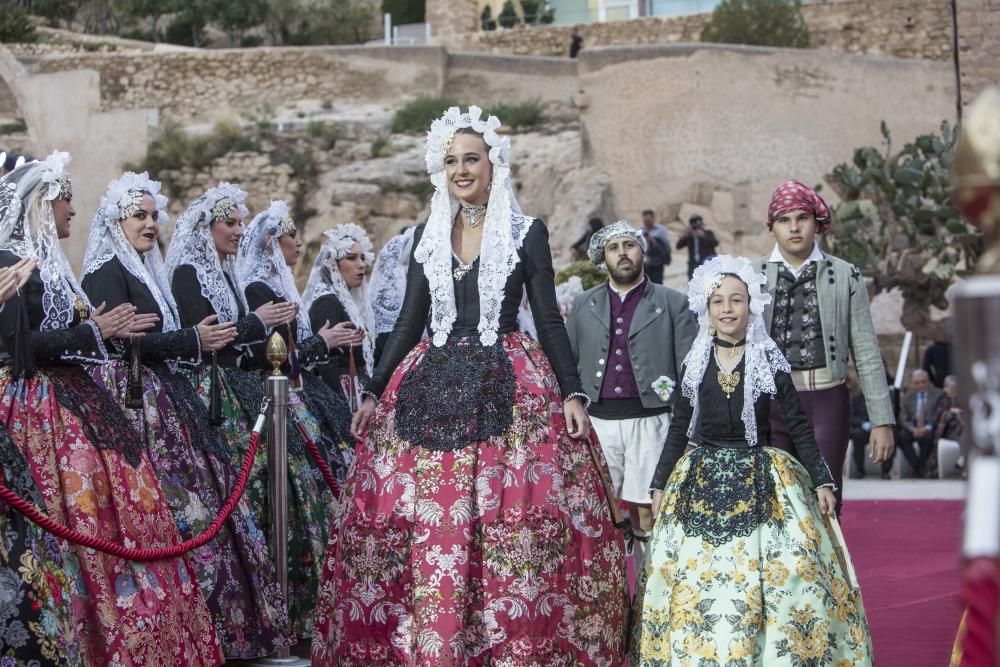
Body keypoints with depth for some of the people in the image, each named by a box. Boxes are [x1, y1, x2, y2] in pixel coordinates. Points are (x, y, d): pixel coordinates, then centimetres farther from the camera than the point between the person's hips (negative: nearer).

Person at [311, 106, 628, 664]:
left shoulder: (528, 233, 3)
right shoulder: (427, 237, 12)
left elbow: (549, 320, 2)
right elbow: (409, 323, 15)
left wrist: (573, 394, -7)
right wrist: (373, 393, 11)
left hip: (508, 389, -3)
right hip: (433, 389, 3)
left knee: (509, 530, -10)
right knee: (426, 535, -2)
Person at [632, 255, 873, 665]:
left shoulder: (769, 361, 0)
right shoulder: (695, 364, 6)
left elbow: (798, 425, 2)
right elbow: (678, 429, 11)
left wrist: (822, 481, -2)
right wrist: (659, 485, 9)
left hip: (760, 481, -2)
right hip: (700, 484, 2)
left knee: (776, 575, -9)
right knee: (696, 579, -1)